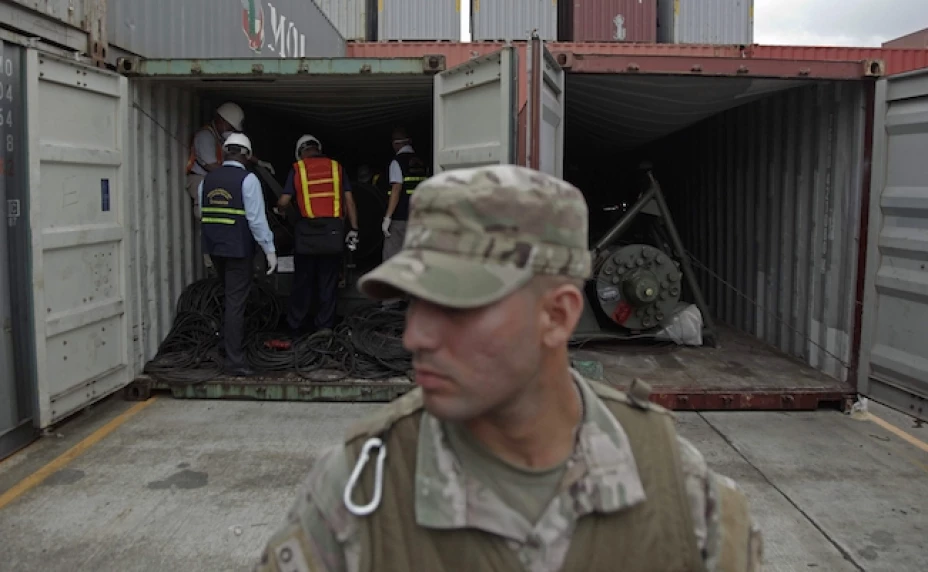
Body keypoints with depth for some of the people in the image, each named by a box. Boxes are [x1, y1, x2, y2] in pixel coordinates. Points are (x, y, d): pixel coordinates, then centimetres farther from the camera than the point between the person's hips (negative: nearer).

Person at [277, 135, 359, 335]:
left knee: (302, 282, 11)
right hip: (333, 232, 1)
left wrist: (278, 207, 22)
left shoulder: (297, 168, 3)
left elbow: (284, 202, -1)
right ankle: (324, 328, 12)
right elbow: (349, 200, 4)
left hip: (307, 232, -1)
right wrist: (354, 229, 7)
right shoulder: (336, 167, 7)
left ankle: (294, 327, 18)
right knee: (328, 284, 9)